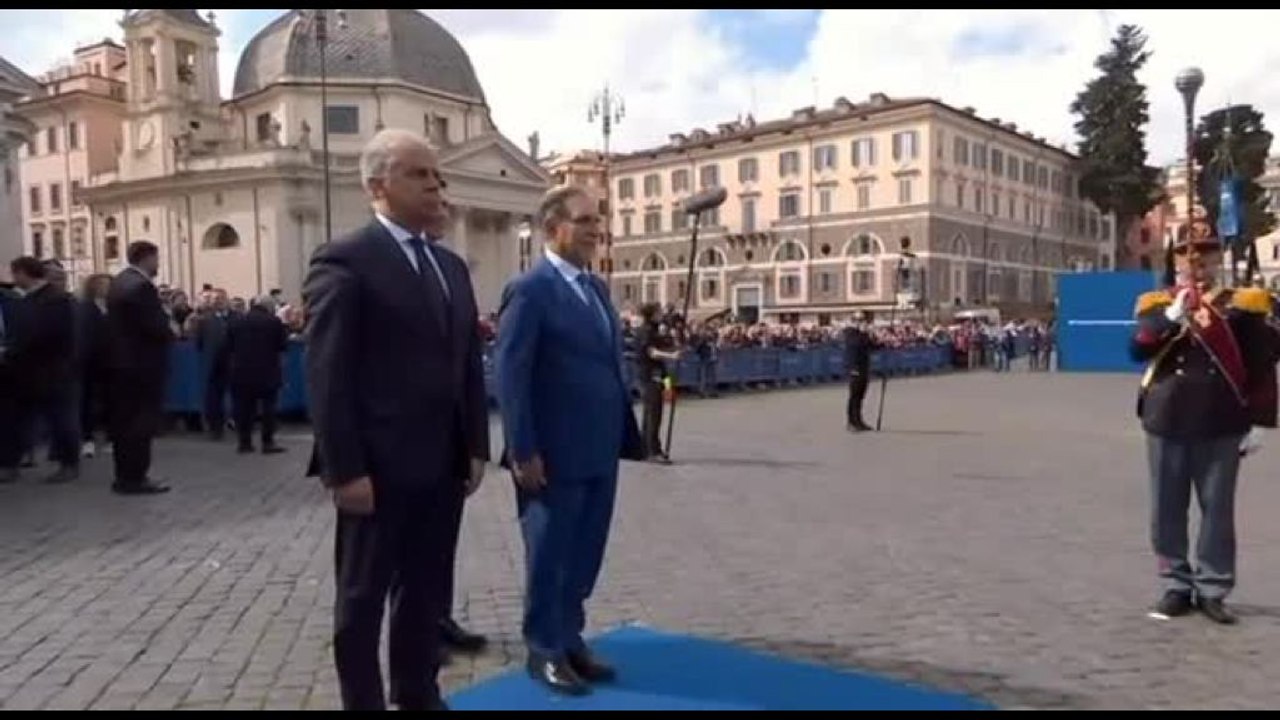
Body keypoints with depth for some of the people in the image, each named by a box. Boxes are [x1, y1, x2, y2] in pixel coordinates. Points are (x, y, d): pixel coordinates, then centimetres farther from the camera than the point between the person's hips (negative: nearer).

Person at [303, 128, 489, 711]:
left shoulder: (451, 266, 14)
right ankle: (365, 703, 24)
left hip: (442, 466, 7)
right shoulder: (344, 262, -9)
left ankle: (419, 696, 32)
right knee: (363, 598, 9)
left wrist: (475, 446, 10)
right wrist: (345, 470, -17)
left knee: (427, 593, 17)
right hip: (380, 469, -7)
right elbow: (328, 376, -13)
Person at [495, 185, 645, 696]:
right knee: (549, 556, 8)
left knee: (584, 555, 16)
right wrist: (523, 451, -19)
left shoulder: (596, 288, 13)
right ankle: (545, 651, 24)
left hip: (600, 451, 7)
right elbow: (509, 374, -16)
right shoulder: (530, 290, -11)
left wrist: (625, 435, 11)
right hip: (555, 455, -7)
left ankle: (569, 640, 32)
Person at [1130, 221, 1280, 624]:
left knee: (1218, 510, 5)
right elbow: (1137, 351, -8)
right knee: (1167, 510, 7)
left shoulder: (1241, 304, 2)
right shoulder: (1158, 304, 5)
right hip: (1167, 422, 1)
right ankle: (1176, 586, 19)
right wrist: (1171, 317, -19)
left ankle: (1212, 590, 16)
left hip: (1221, 426, -1)